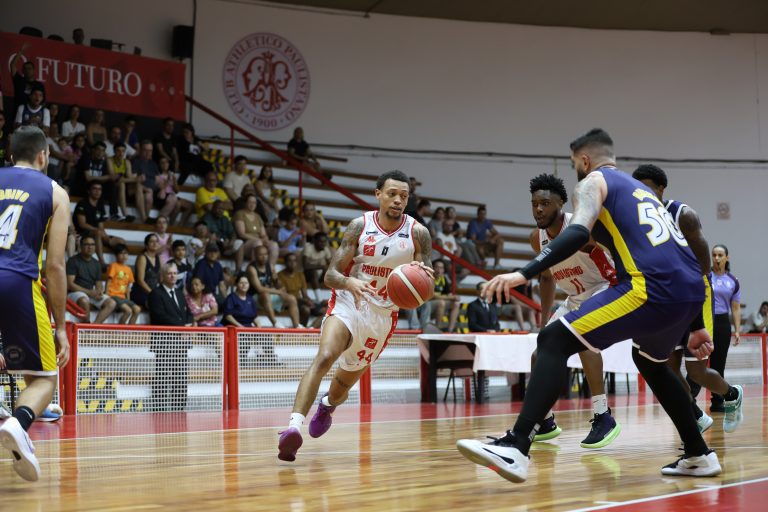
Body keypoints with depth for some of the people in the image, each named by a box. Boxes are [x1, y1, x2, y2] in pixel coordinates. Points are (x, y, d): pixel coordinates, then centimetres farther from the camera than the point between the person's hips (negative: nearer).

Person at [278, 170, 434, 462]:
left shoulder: (418, 233, -7)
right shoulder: (360, 226, -8)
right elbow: (331, 275, -9)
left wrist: (425, 276, -29)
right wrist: (350, 282, -33)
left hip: (383, 314, 2)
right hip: (348, 303, -2)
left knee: (346, 380, 16)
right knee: (324, 356, -30)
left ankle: (327, 405, 52)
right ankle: (295, 425, -39)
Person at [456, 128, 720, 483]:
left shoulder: (592, 183, 10)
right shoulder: (641, 191, 33)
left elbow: (578, 233, -13)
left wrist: (524, 274, -21)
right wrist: (692, 326, 36)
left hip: (651, 287, -8)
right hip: (691, 289, 8)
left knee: (554, 341, -7)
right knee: (650, 361, 35)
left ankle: (515, 448, -22)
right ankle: (699, 455, 36)